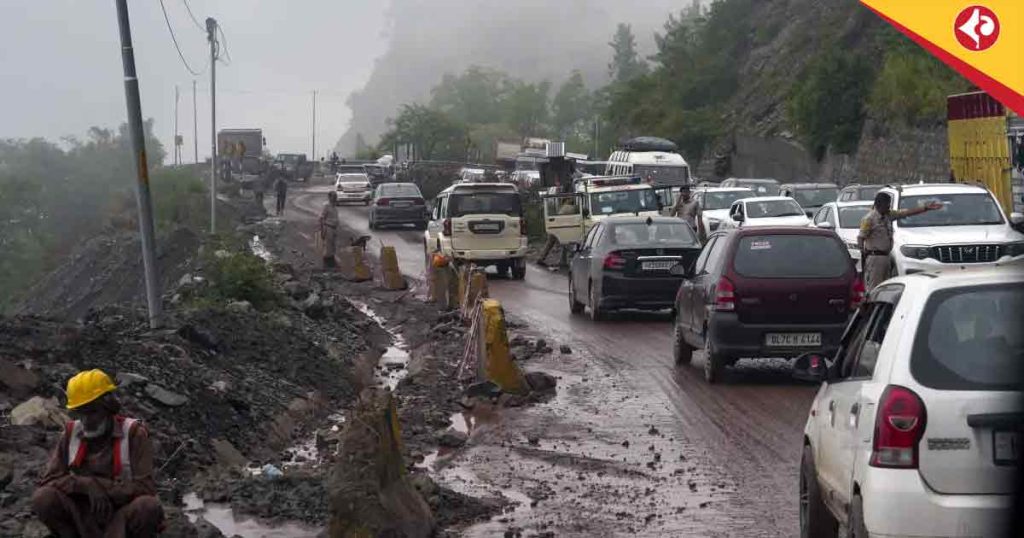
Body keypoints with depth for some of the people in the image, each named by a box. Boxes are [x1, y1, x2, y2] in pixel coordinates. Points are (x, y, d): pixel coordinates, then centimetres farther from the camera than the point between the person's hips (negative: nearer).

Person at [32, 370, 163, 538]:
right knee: (43, 498, -24)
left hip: (122, 517, -3)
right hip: (83, 518, 3)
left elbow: (145, 488, -13)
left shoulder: (133, 433, -7)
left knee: (149, 507, -35)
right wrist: (89, 485, -20)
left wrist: (102, 486, -18)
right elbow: (48, 481, -4)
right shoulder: (71, 434, 3)